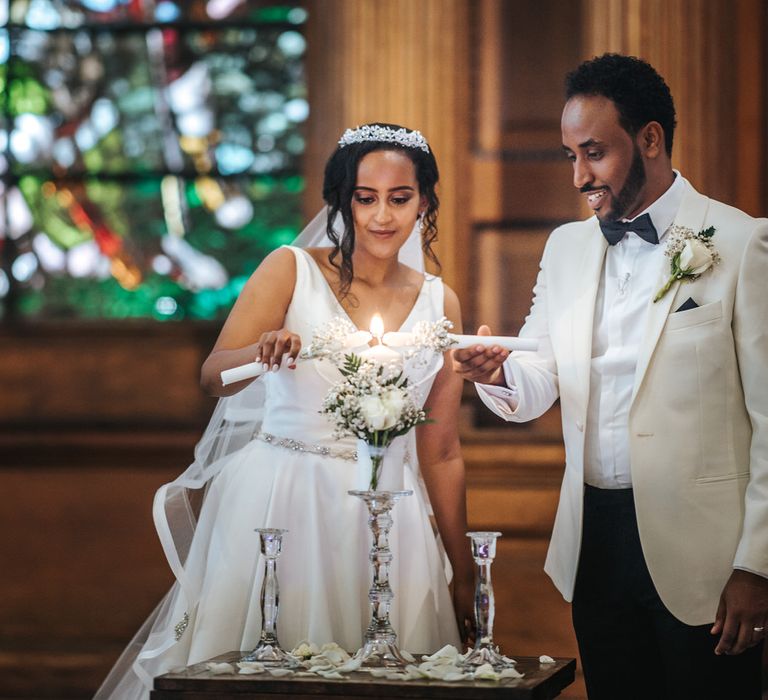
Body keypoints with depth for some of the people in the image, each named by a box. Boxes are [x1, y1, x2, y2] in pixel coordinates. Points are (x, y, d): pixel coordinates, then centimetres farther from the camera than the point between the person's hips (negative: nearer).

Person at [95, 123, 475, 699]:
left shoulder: (439, 303, 8)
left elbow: (441, 452, 10)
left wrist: (463, 572, 10)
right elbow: (214, 377, -9)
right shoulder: (294, 270, 0)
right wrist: (264, 350, -30)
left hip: (385, 518, 3)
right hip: (277, 501, -2)